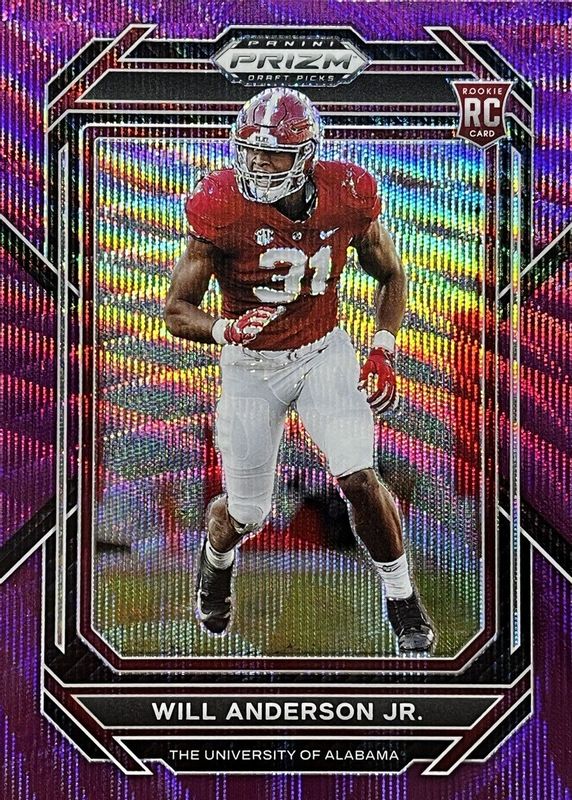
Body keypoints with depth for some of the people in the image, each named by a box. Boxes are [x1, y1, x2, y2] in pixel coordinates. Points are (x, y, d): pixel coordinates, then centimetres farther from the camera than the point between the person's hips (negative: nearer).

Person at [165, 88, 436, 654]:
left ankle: (402, 598, 12)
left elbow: (390, 275, 5)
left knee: (358, 479, -14)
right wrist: (227, 329, -34)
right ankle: (216, 557, 45)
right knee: (245, 513, 5)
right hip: (251, 365, -1)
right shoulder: (223, 209, -21)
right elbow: (176, 311, -14)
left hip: (324, 352, 1)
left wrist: (383, 351, -7)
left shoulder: (346, 196, -13)